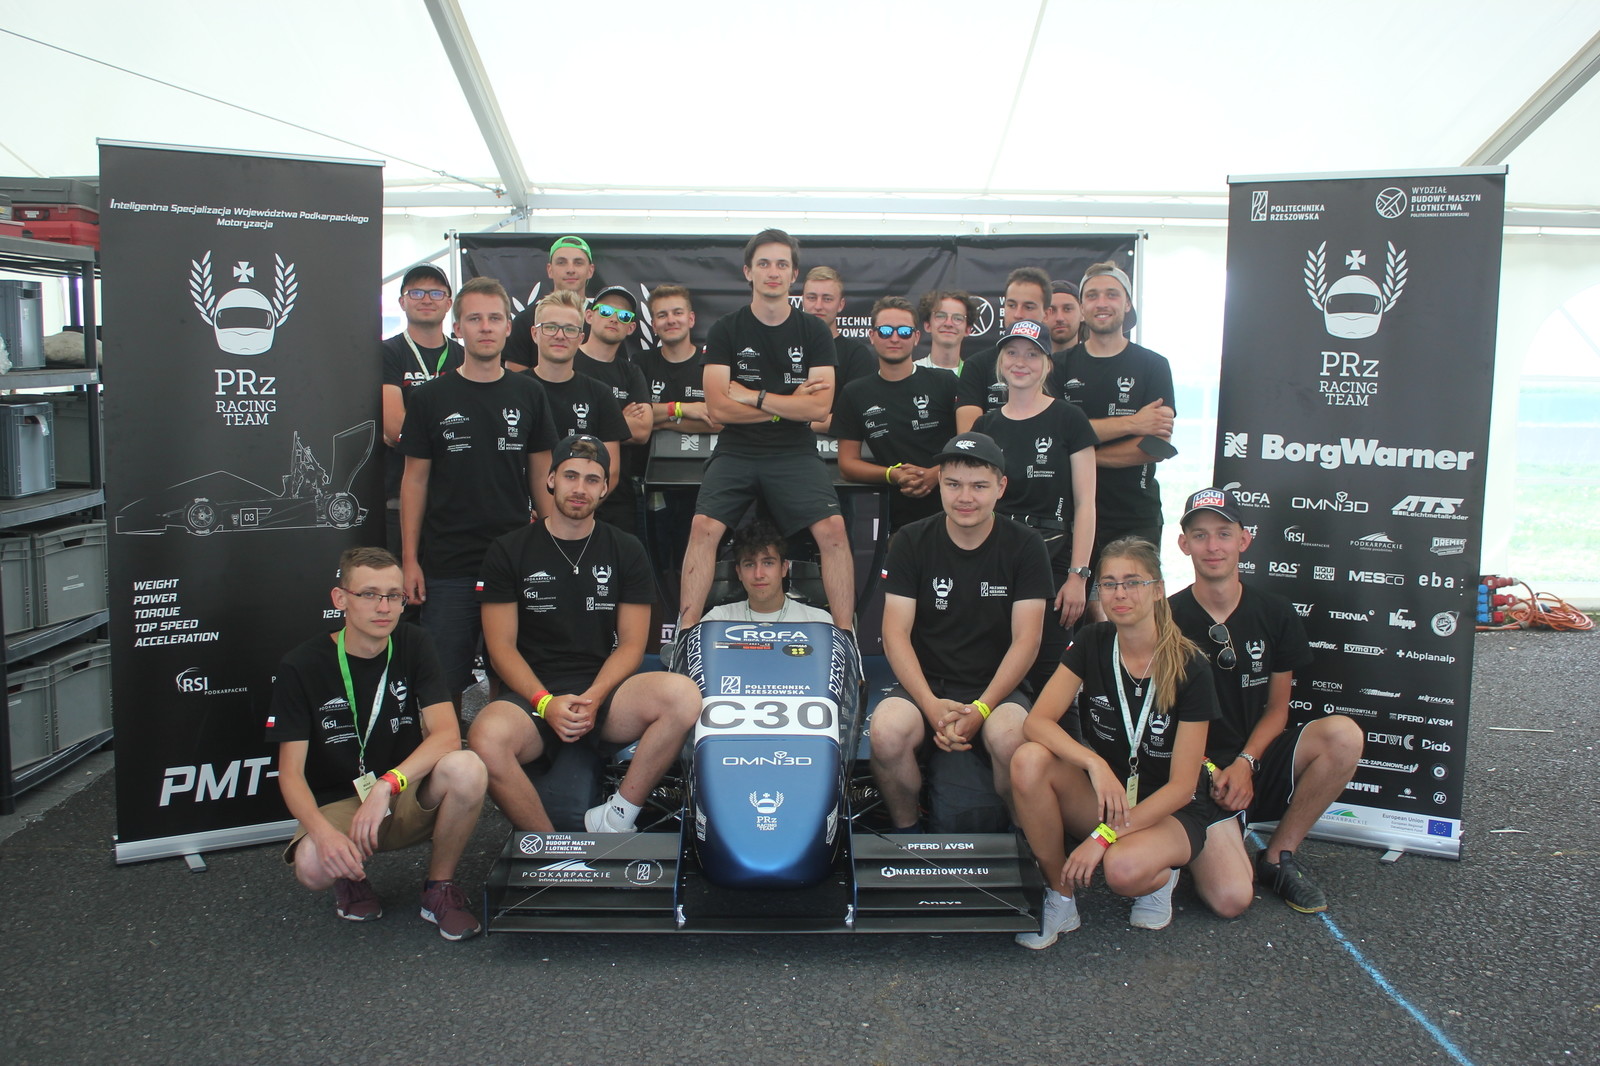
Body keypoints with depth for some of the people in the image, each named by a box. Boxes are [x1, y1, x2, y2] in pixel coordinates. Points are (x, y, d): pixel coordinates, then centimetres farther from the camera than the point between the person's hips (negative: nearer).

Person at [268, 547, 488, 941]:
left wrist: (386, 785, -31)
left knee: (467, 769, -31)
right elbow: (290, 772, -12)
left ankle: (439, 886, -5)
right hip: (336, 806, -1)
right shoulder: (301, 667, -9)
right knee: (313, 866, -35)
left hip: (408, 798, 2)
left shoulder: (413, 645, -4)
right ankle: (352, 874, 5)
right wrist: (323, 832, -32)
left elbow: (447, 733, -16)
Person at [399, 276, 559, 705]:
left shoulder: (529, 395, 7)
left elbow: (540, 476, 10)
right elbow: (415, 480, 4)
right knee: (445, 684, 2)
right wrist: (409, 558, -2)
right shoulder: (430, 398, 3)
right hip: (447, 568, -1)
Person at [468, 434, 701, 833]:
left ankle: (617, 815, -17)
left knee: (683, 695, -30)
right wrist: (545, 703, -16)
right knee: (486, 738, -36)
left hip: (603, 691, 1)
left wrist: (594, 698, -14)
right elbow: (501, 646, 2)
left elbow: (631, 644, 5)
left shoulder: (625, 550, 10)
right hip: (532, 695, -1)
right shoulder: (509, 551, 7)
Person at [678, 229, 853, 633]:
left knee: (833, 528, -20)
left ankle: (846, 634, -10)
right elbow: (718, 407, -6)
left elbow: (820, 406, -4)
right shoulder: (726, 330, 5)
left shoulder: (813, 332, 7)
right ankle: (685, 633, -12)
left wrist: (753, 396, -8)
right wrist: (791, 402, -5)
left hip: (795, 453, 0)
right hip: (736, 452, 0)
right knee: (703, 528, -21)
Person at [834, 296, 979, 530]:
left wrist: (936, 474, -14)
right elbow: (847, 462, 9)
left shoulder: (946, 384, 7)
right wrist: (892, 474, -7)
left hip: (950, 508, -1)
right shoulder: (854, 394, 11)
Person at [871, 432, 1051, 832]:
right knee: (887, 732, -31)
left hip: (996, 687, 0)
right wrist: (932, 706, -18)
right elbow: (896, 634, -4)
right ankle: (905, 831, -3)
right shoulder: (910, 542, 1)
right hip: (924, 684, 1)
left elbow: (1025, 640, -5)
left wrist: (981, 709, -17)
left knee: (1012, 738, -34)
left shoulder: (1025, 547, 0)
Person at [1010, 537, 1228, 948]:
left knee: (1124, 869, -37)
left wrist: (1104, 836, -24)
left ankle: (1158, 874, 2)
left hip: (1168, 810, -4)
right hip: (1103, 800, 4)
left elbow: (1181, 785, -16)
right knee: (1029, 759, -27)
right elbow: (1037, 721, -15)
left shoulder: (1189, 667, -15)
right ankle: (1060, 899, -11)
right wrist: (1095, 764, -32)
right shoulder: (1092, 644, -5)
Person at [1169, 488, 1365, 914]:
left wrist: (1245, 763, -12)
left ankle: (1278, 856, -6)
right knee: (1231, 899, -24)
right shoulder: (1168, 620, -8)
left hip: (1257, 764, 4)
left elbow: (1277, 708, 6)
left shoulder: (1275, 614, 2)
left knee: (1343, 734, -26)